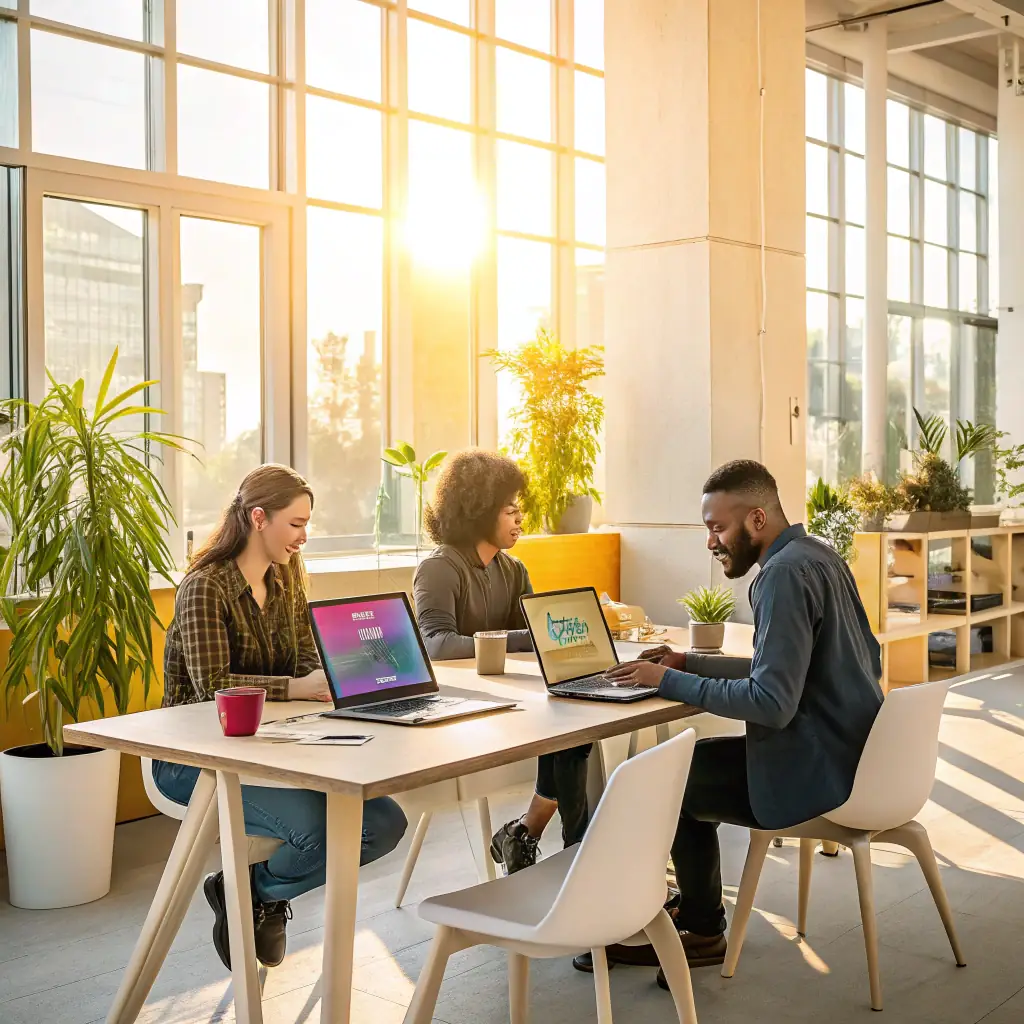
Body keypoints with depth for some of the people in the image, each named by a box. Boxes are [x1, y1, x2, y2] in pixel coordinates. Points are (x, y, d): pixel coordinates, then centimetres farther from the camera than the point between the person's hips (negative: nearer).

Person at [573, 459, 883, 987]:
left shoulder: (784, 574, -22)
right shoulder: (818, 555, 9)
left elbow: (771, 703, -28)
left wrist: (669, 682, -19)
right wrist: (689, 664, 10)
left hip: (812, 771, -10)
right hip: (846, 752, 10)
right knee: (689, 765, 19)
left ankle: (701, 930, 20)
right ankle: (698, 924, 20)